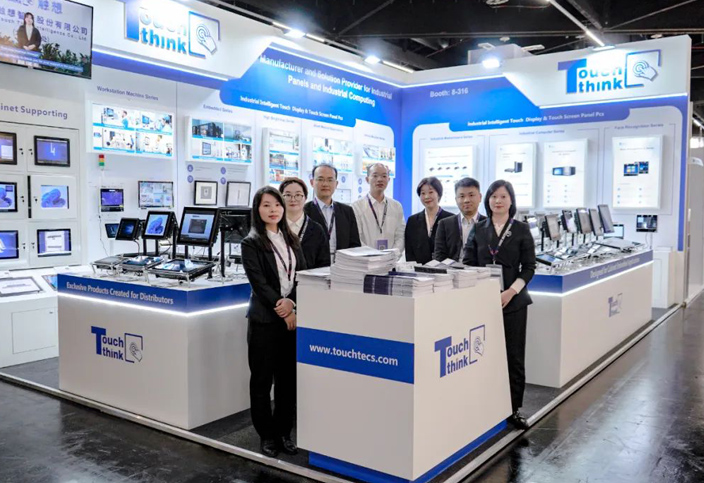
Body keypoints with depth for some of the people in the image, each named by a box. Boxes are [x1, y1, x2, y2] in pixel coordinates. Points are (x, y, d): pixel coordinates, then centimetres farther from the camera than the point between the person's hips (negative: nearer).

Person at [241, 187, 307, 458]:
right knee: (262, 379, 5)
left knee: (289, 378, 9)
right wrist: (283, 312, -14)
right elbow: (259, 283, -11)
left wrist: (290, 302, -13)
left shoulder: (291, 240, 11)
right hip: (265, 319, -4)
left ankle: (284, 432, 23)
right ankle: (267, 435, 19)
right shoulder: (251, 243, -4)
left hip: (292, 316, 4)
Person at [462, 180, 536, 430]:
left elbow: (529, 267, 1)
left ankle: (514, 409, 13)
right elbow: (468, 263, 7)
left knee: (514, 356, 1)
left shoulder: (521, 229, 3)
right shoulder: (478, 229, 9)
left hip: (513, 301, -1)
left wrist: (511, 291, -13)